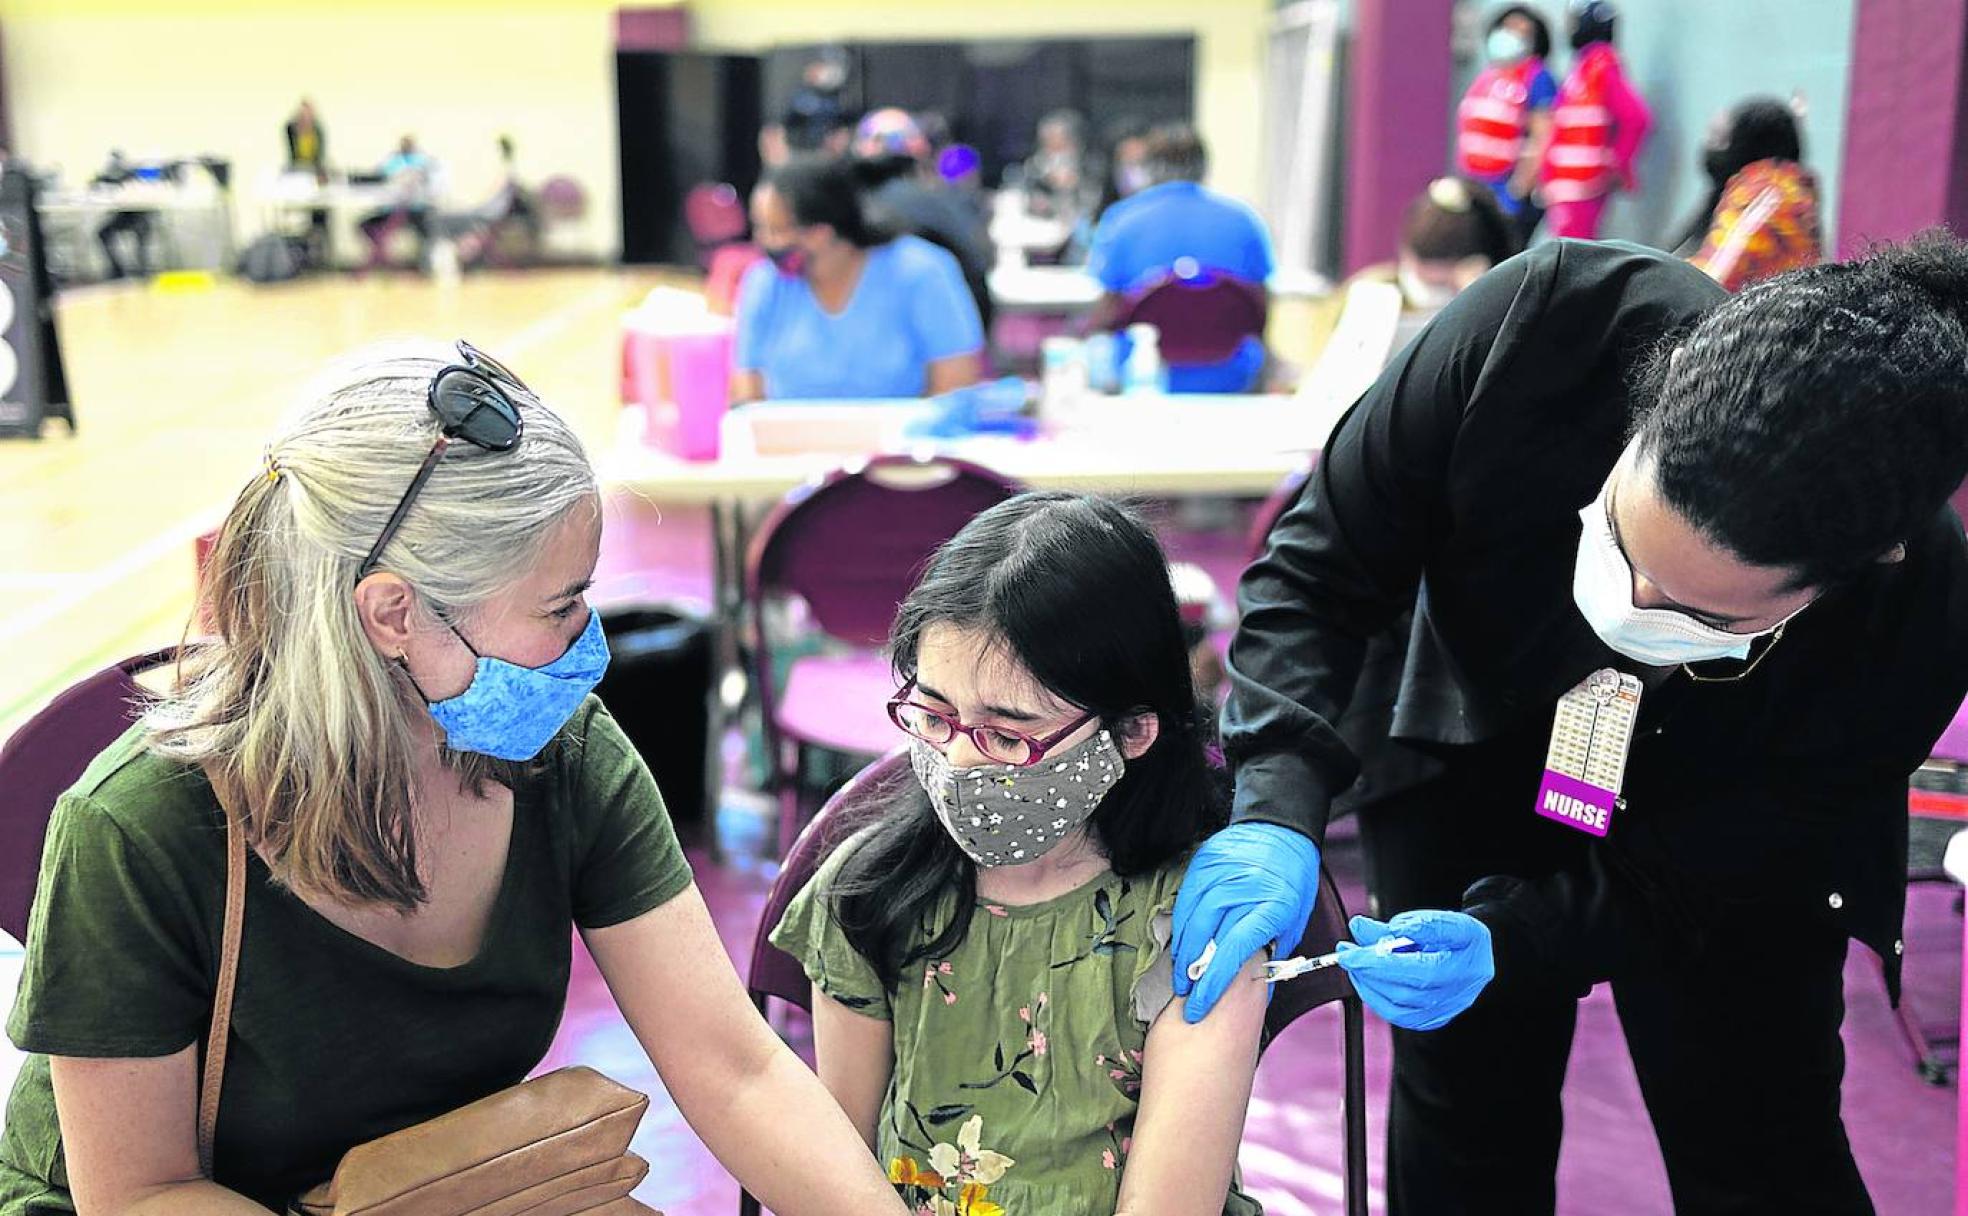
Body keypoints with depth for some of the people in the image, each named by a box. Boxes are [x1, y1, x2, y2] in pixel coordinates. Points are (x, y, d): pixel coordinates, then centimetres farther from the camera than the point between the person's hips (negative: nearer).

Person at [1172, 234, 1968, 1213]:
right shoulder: (1543, 327, -37)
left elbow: (1698, 879, -21)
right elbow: (1320, 569, -25)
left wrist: (1507, 940, -37)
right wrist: (1279, 809, -39)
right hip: (1474, 754, 1)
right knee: (1464, 1133, 9)